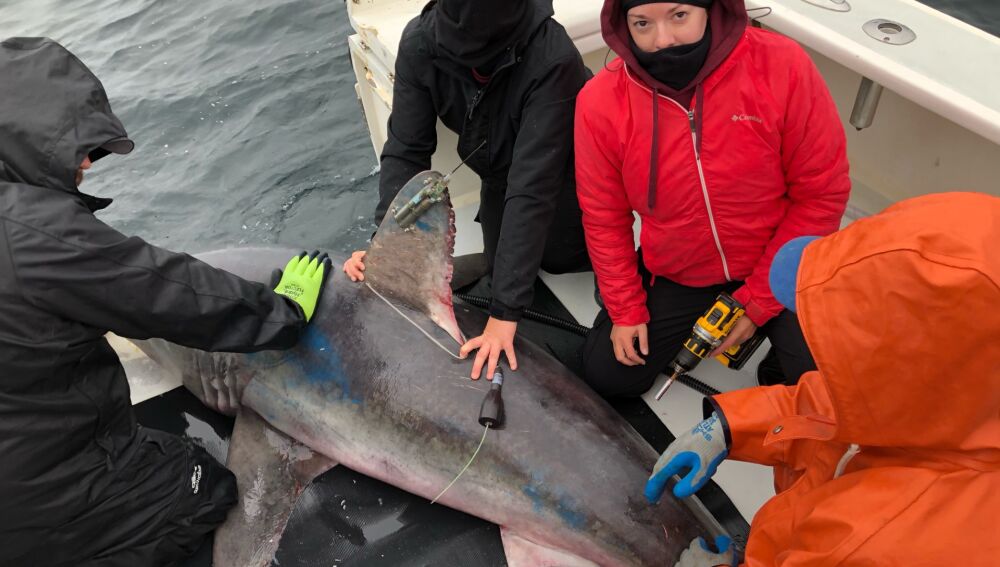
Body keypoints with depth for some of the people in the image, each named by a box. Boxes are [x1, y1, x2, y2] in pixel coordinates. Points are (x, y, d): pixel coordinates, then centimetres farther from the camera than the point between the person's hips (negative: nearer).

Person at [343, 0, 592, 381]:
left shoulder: (553, 59, -41)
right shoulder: (421, 41, -28)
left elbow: (532, 187, -45)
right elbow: (406, 151, -24)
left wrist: (505, 311, -45)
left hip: (563, 171, -3)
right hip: (499, 173, 4)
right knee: (500, 265, 12)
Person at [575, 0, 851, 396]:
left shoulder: (781, 66, -21)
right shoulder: (601, 101, -16)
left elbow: (822, 192, -14)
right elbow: (604, 217, -3)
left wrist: (759, 301, -13)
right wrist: (626, 309, -2)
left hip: (777, 270, -1)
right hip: (673, 276, 2)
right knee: (607, 376, 0)